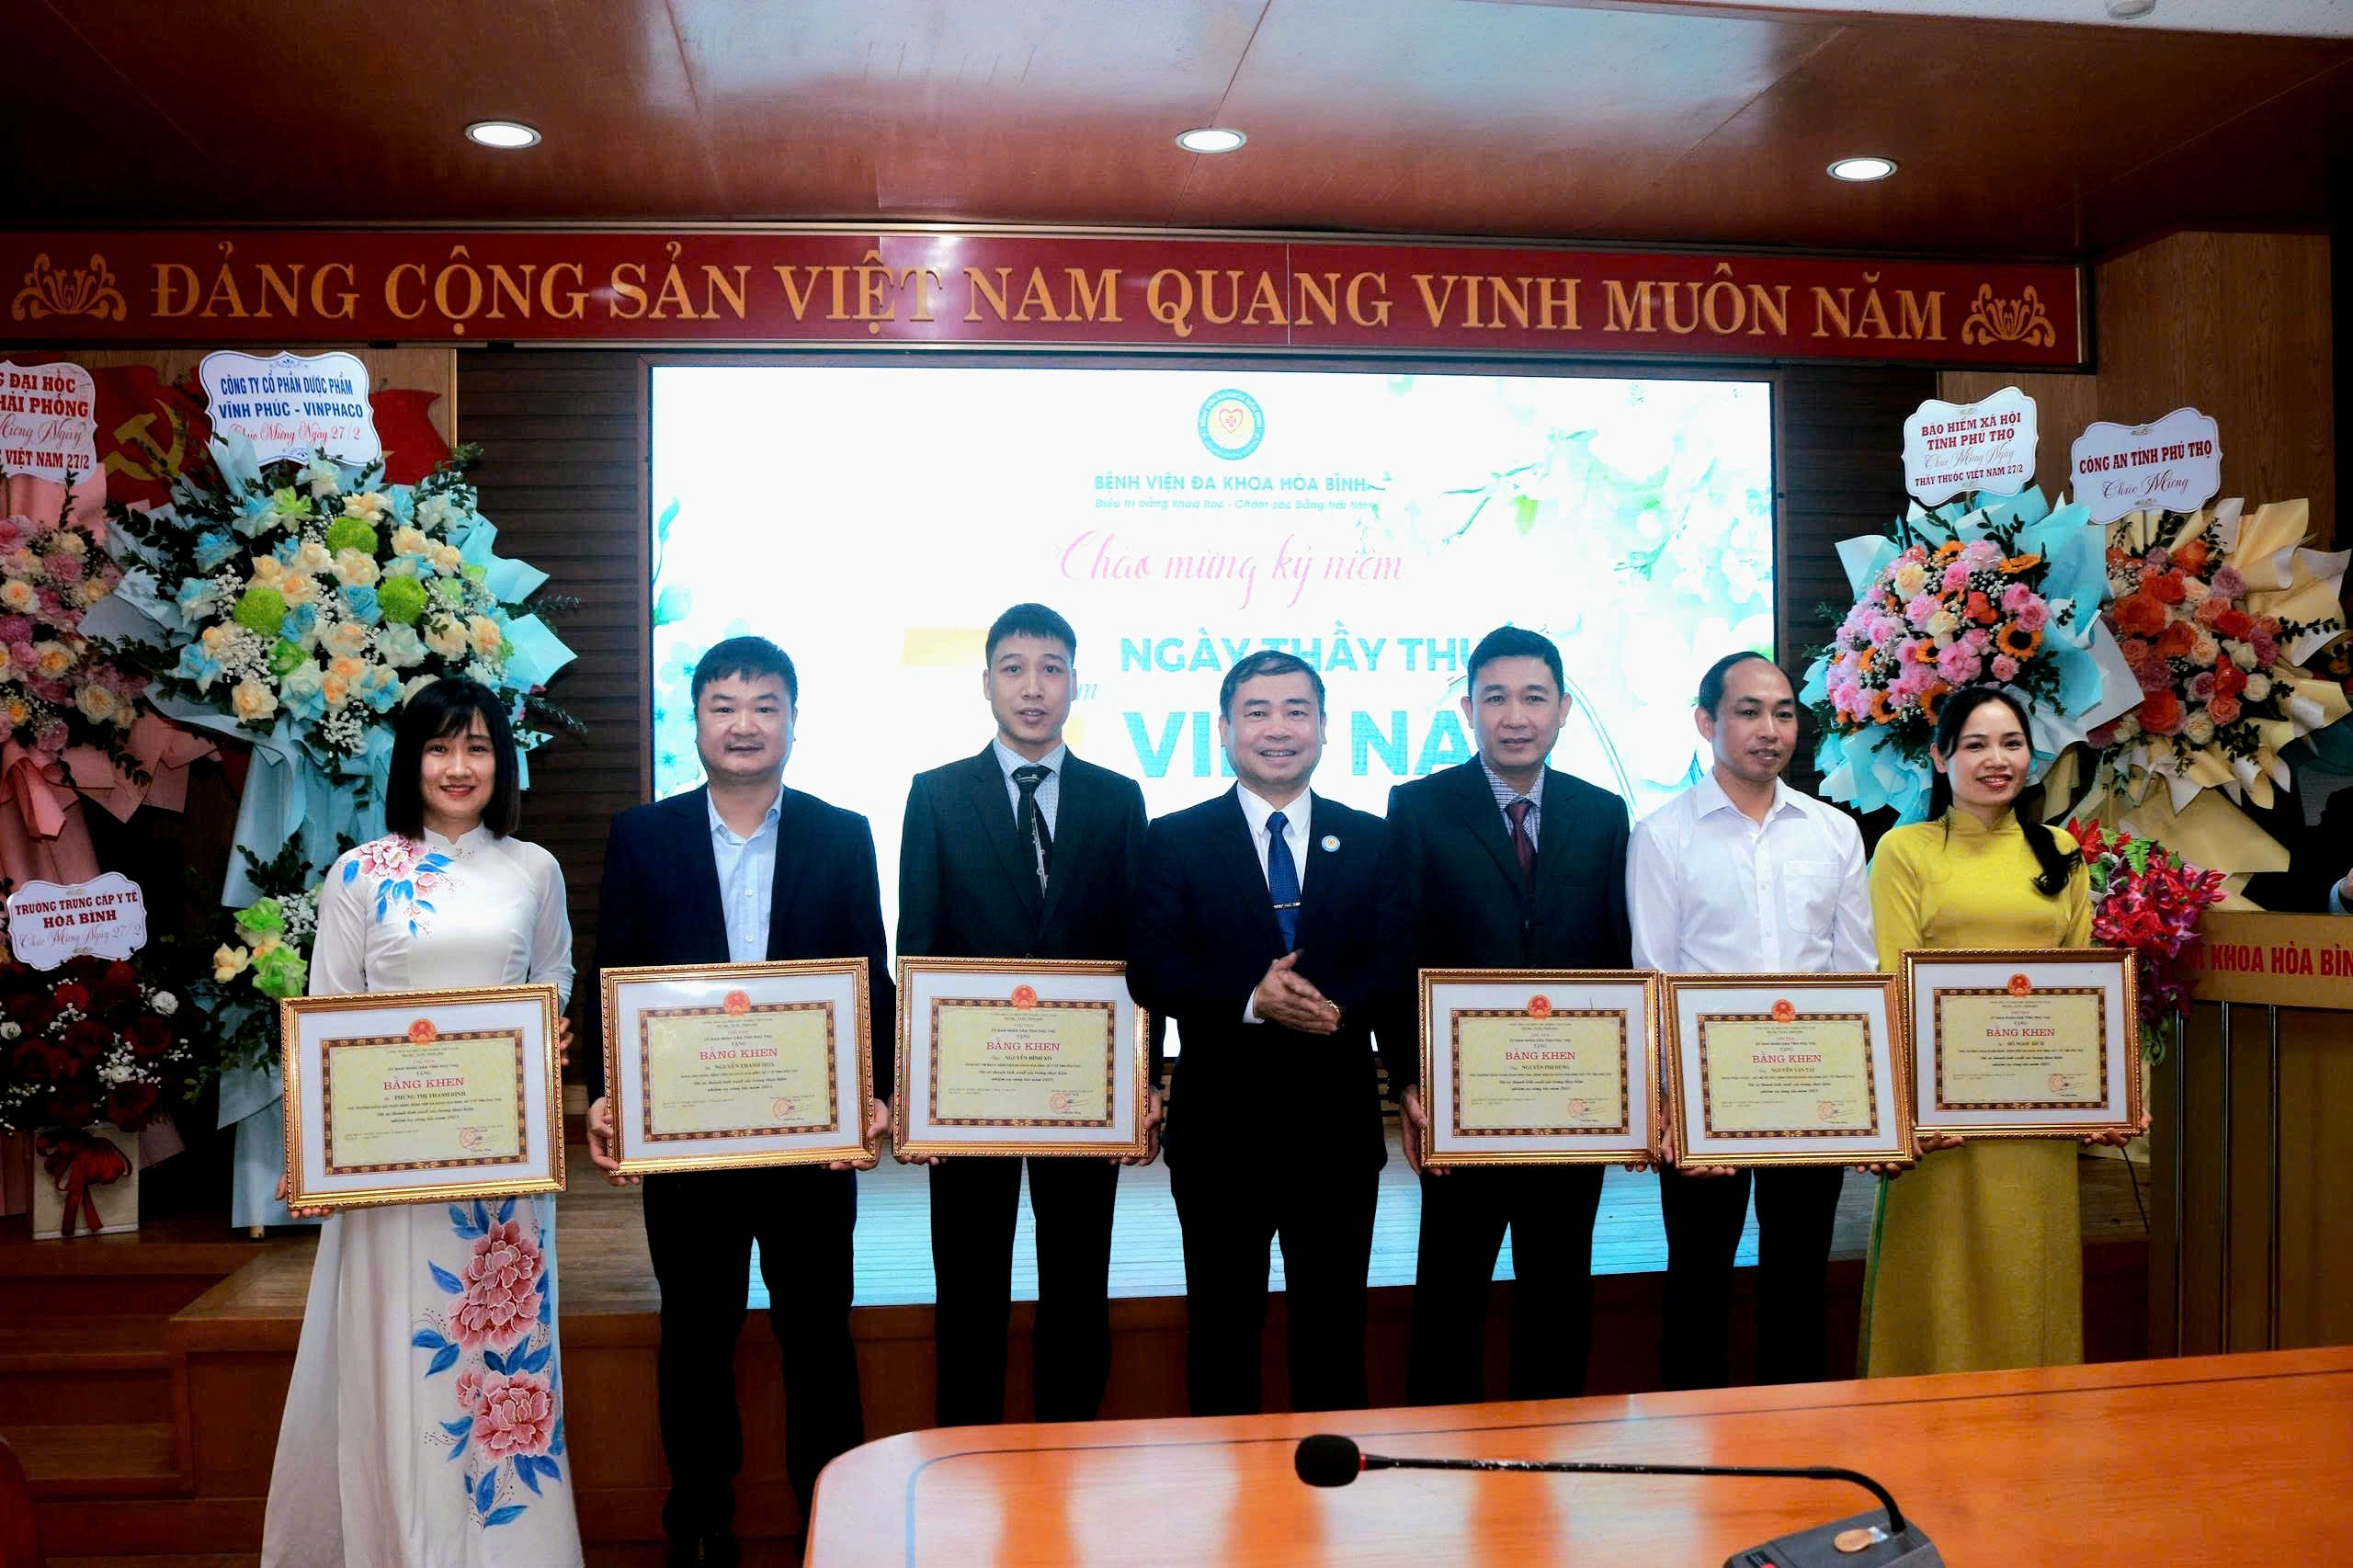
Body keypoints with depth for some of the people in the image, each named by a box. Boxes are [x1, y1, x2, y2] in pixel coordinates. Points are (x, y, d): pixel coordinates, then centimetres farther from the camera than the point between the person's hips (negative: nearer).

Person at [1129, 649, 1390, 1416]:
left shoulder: (1370, 841, 7)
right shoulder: (1175, 841, 2)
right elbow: (1151, 972, -8)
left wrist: (1340, 1006, -20)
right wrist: (1250, 999, -23)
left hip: (1339, 1125, 1)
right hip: (1222, 1128, -1)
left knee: (1334, 1332, 12)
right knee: (1222, 1332, 11)